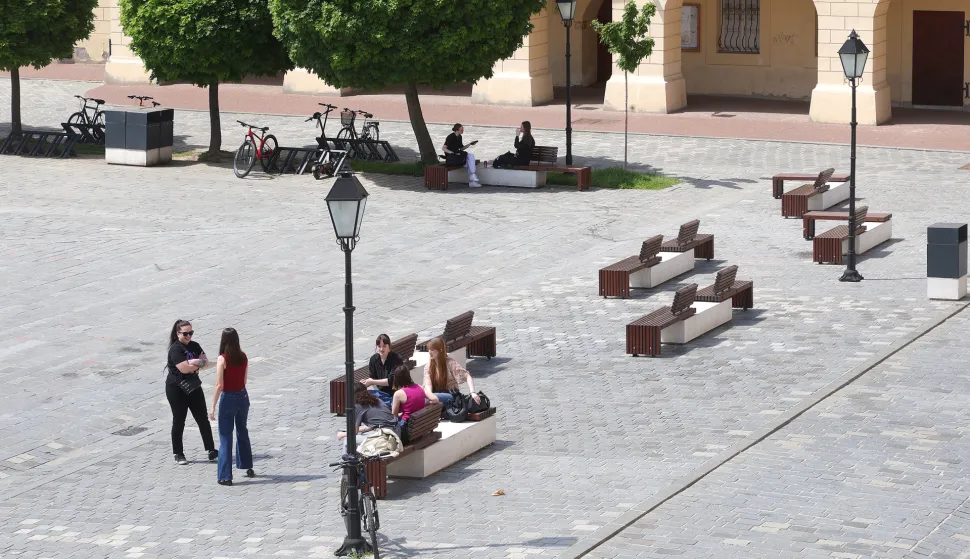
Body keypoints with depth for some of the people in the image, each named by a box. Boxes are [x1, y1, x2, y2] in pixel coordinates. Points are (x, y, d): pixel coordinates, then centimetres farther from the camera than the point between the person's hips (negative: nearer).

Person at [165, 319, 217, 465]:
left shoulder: (194, 346, 6)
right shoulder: (175, 349, -17)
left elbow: (205, 362, 0)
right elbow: (184, 368, -26)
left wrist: (195, 364, -19)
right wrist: (199, 363, -12)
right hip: (176, 389, -6)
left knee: (203, 419, 7)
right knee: (179, 421, 2)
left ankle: (211, 450, 14)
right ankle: (178, 454, 12)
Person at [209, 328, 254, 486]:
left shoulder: (223, 359, -16)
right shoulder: (244, 357, -1)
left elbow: (219, 385, -18)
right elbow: (244, 380, 10)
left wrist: (213, 407, -14)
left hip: (228, 398, -5)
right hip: (243, 397, 5)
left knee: (225, 437, 2)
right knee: (242, 432, 25)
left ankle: (225, 476, 1)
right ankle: (248, 467, 37)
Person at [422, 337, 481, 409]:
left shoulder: (450, 363, -4)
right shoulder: (428, 367, 8)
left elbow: (467, 377, -12)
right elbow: (427, 385, -6)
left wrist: (473, 393, -30)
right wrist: (432, 396, -30)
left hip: (451, 396, -4)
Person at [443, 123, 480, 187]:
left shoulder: (459, 137, 11)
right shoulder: (450, 137, -13)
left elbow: (461, 148, 19)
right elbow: (444, 148, -16)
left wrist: (470, 144, 7)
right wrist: (453, 153, -26)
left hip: (457, 155, 8)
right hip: (450, 157, -8)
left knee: (471, 155, -15)